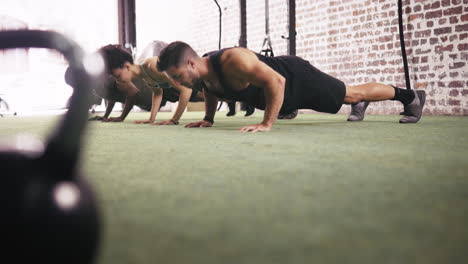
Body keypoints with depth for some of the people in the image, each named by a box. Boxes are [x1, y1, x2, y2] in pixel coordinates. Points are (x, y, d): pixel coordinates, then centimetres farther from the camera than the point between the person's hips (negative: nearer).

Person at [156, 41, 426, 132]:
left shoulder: (233, 60, -41)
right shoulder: (204, 73, -13)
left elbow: (276, 81, -43)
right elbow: (211, 92, 13)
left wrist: (267, 123, -41)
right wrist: (208, 119, 7)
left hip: (298, 79, -7)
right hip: (285, 87, 7)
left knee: (352, 93, 10)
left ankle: (410, 95, 29)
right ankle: (360, 105, 58)